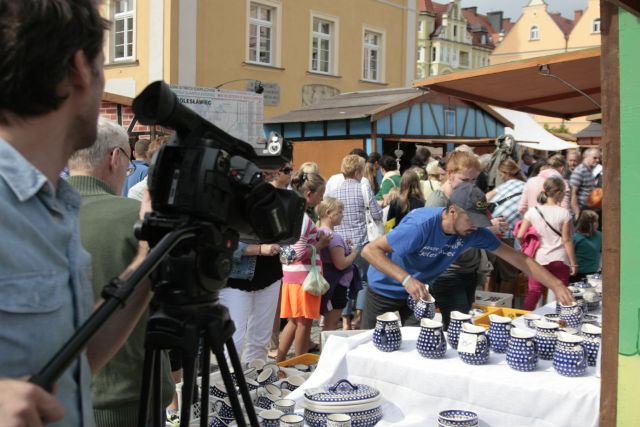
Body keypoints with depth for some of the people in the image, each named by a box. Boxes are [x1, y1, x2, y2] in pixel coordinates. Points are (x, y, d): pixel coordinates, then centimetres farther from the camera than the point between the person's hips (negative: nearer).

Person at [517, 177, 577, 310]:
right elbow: (566, 240, -9)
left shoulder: (533, 211, -3)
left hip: (539, 259, 2)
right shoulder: (564, 214, -11)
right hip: (560, 260, -2)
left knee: (533, 292, 8)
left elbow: (520, 236, -4)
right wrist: (573, 263, -1)